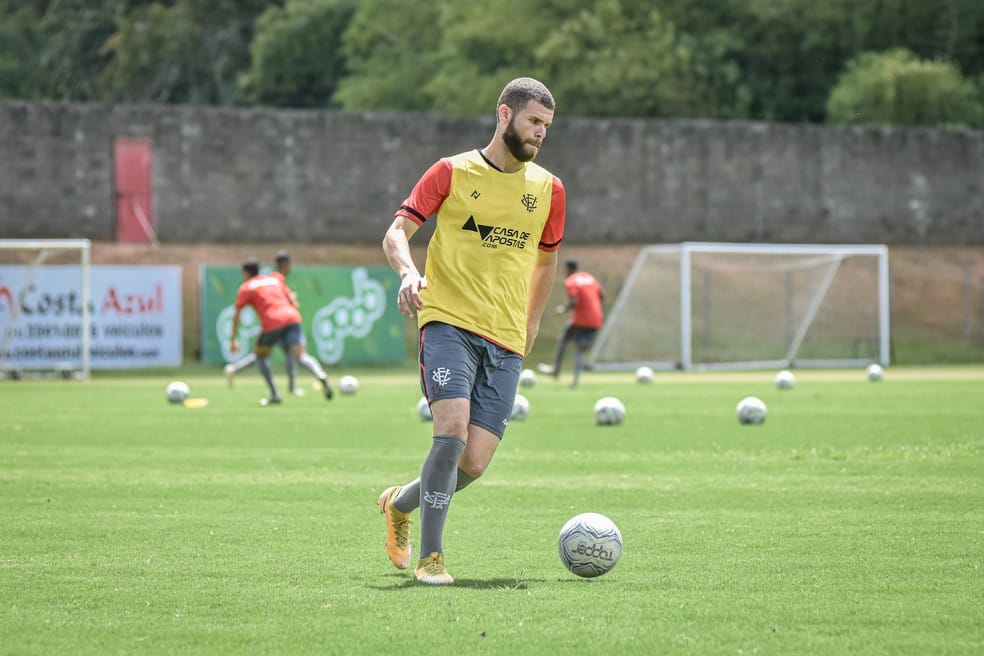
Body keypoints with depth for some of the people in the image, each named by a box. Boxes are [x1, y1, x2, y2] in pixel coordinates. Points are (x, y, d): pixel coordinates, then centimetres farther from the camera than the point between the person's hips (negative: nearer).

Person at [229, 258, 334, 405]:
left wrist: (233, 340, 17)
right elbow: (292, 301, 28)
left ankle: (274, 395, 11)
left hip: (272, 324, -4)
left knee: (260, 355, 19)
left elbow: (236, 316, 12)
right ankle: (321, 376, -38)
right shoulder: (274, 279, 28)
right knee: (301, 356, -7)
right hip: (292, 317, 4)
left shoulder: (246, 288, 15)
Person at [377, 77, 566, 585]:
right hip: (448, 321, -4)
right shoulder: (453, 172, 2)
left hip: (505, 342, 4)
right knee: (452, 430, -23)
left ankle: (400, 503, 26)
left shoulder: (548, 190, 12)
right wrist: (408, 272, -21)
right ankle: (430, 557, -11)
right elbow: (396, 233, 0)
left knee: (474, 463, -5)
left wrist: (531, 325, 20)